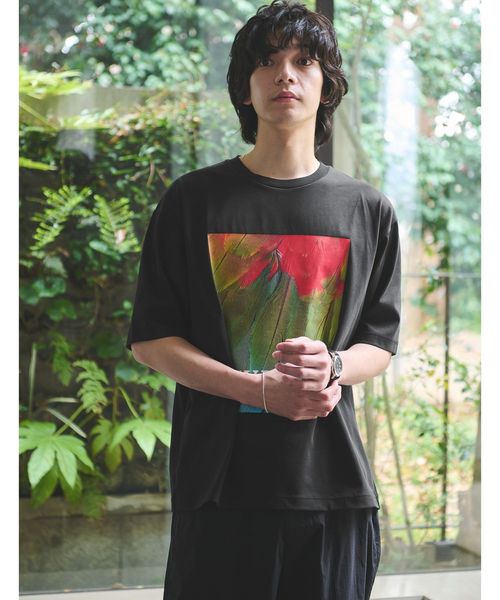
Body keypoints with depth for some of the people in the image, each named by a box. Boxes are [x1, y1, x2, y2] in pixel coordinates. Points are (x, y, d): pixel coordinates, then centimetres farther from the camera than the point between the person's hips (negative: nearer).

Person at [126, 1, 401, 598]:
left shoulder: (367, 209, 8)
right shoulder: (193, 200, 2)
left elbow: (380, 343, 10)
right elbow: (149, 340, 1)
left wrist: (332, 366, -13)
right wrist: (259, 390, -13)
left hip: (333, 482, 2)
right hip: (219, 481, -1)